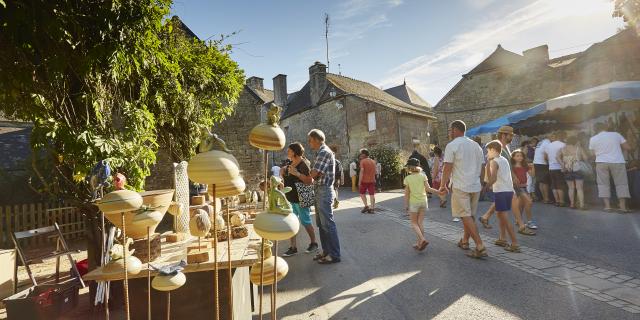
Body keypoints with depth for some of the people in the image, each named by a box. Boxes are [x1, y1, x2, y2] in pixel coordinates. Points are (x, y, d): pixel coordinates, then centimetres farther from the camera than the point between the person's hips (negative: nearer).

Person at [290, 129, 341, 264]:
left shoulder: (324, 152, -15)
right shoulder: (320, 153, 16)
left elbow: (312, 176, -18)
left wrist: (296, 173, -6)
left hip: (324, 191, -10)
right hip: (319, 191, 10)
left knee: (328, 223, -3)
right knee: (321, 223, 15)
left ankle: (334, 255, 7)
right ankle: (326, 251, 25)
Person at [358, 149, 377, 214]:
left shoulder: (363, 161, -9)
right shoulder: (373, 161, 10)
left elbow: (362, 171, -15)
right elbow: (375, 171, 14)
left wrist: (359, 181, -13)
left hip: (364, 180, -5)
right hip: (372, 180, 5)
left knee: (362, 193, 11)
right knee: (372, 194, 5)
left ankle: (366, 206, 3)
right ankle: (372, 208, 6)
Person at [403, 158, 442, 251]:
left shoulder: (407, 178, -7)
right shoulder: (423, 176, 0)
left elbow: (407, 193, -6)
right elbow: (428, 189, -9)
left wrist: (406, 205, 1)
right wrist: (439, 191, -2)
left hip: (413, 202, -3)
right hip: (423, 201, 4)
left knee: (414, 223, 8)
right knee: (420, 222, 11)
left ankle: (422, 240, -12)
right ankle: (419, 243, 15)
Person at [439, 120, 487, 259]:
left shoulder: (452, 145, -9)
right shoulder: (476, 145, 13)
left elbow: (447, 168, -12)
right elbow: (480, 167, 17)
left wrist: (443, 185, -2)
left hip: (460, 186, -7)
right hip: (475, 185, 8)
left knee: (466, 216, -3)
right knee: (470, 215, 16)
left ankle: (480, 247, -7)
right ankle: (464, 241, 30)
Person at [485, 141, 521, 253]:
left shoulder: (494, 161, -9)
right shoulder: (504, 160, 15)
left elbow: (493, 178, -22)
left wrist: (487, 185, -6)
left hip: (500, 191, -9)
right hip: (509, 190, 9)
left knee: (504, 218, -5)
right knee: (500, 214, 21)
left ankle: (515, 244, -6)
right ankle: (502, 239, 28)